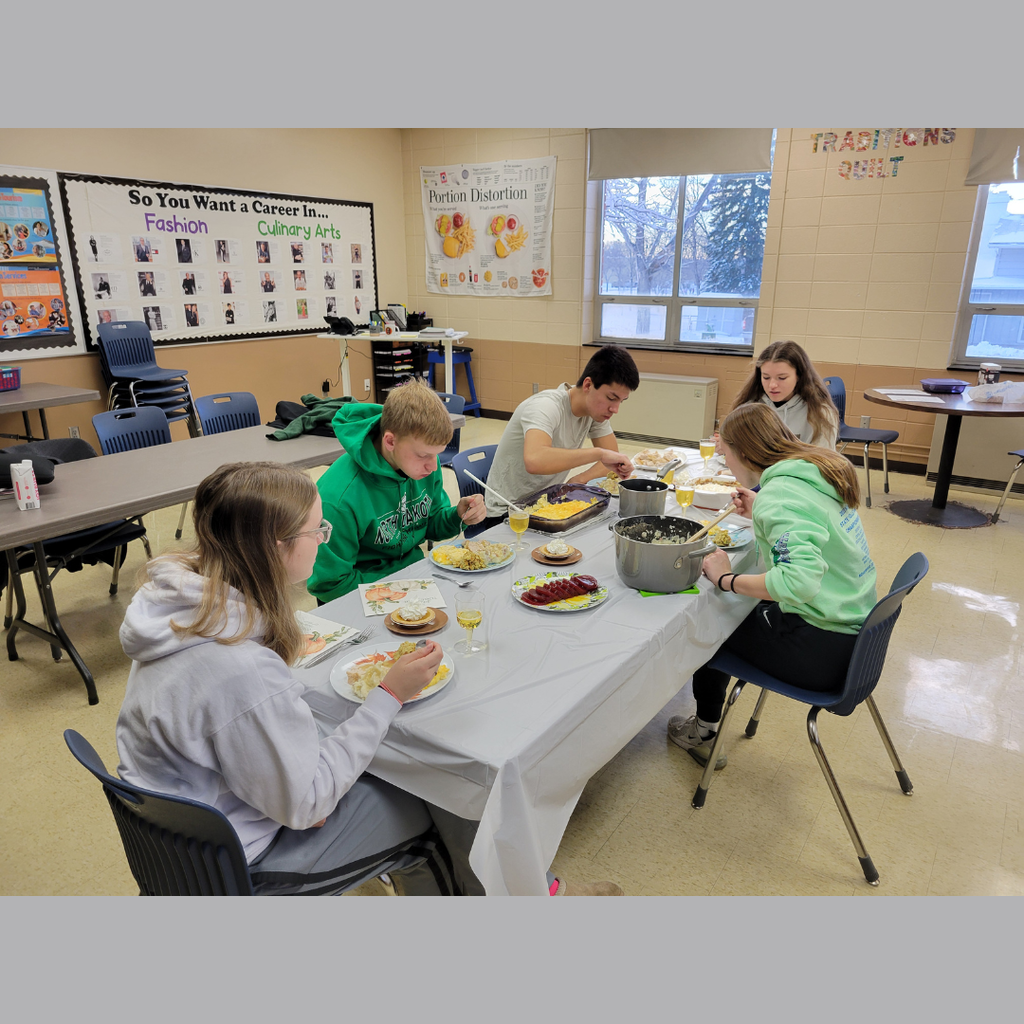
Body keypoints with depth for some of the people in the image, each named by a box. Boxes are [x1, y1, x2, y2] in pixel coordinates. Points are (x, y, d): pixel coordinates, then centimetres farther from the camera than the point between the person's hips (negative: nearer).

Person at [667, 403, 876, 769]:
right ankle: (706, 726, 35)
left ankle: (704, 732, 31)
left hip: (822, 650, -9)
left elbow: (800, 580, -38)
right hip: (853, 632, 9)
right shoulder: (818, 471, 5)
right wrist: (760, 513, 15)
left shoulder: (780, 494, -24)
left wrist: (727, 578, -25)